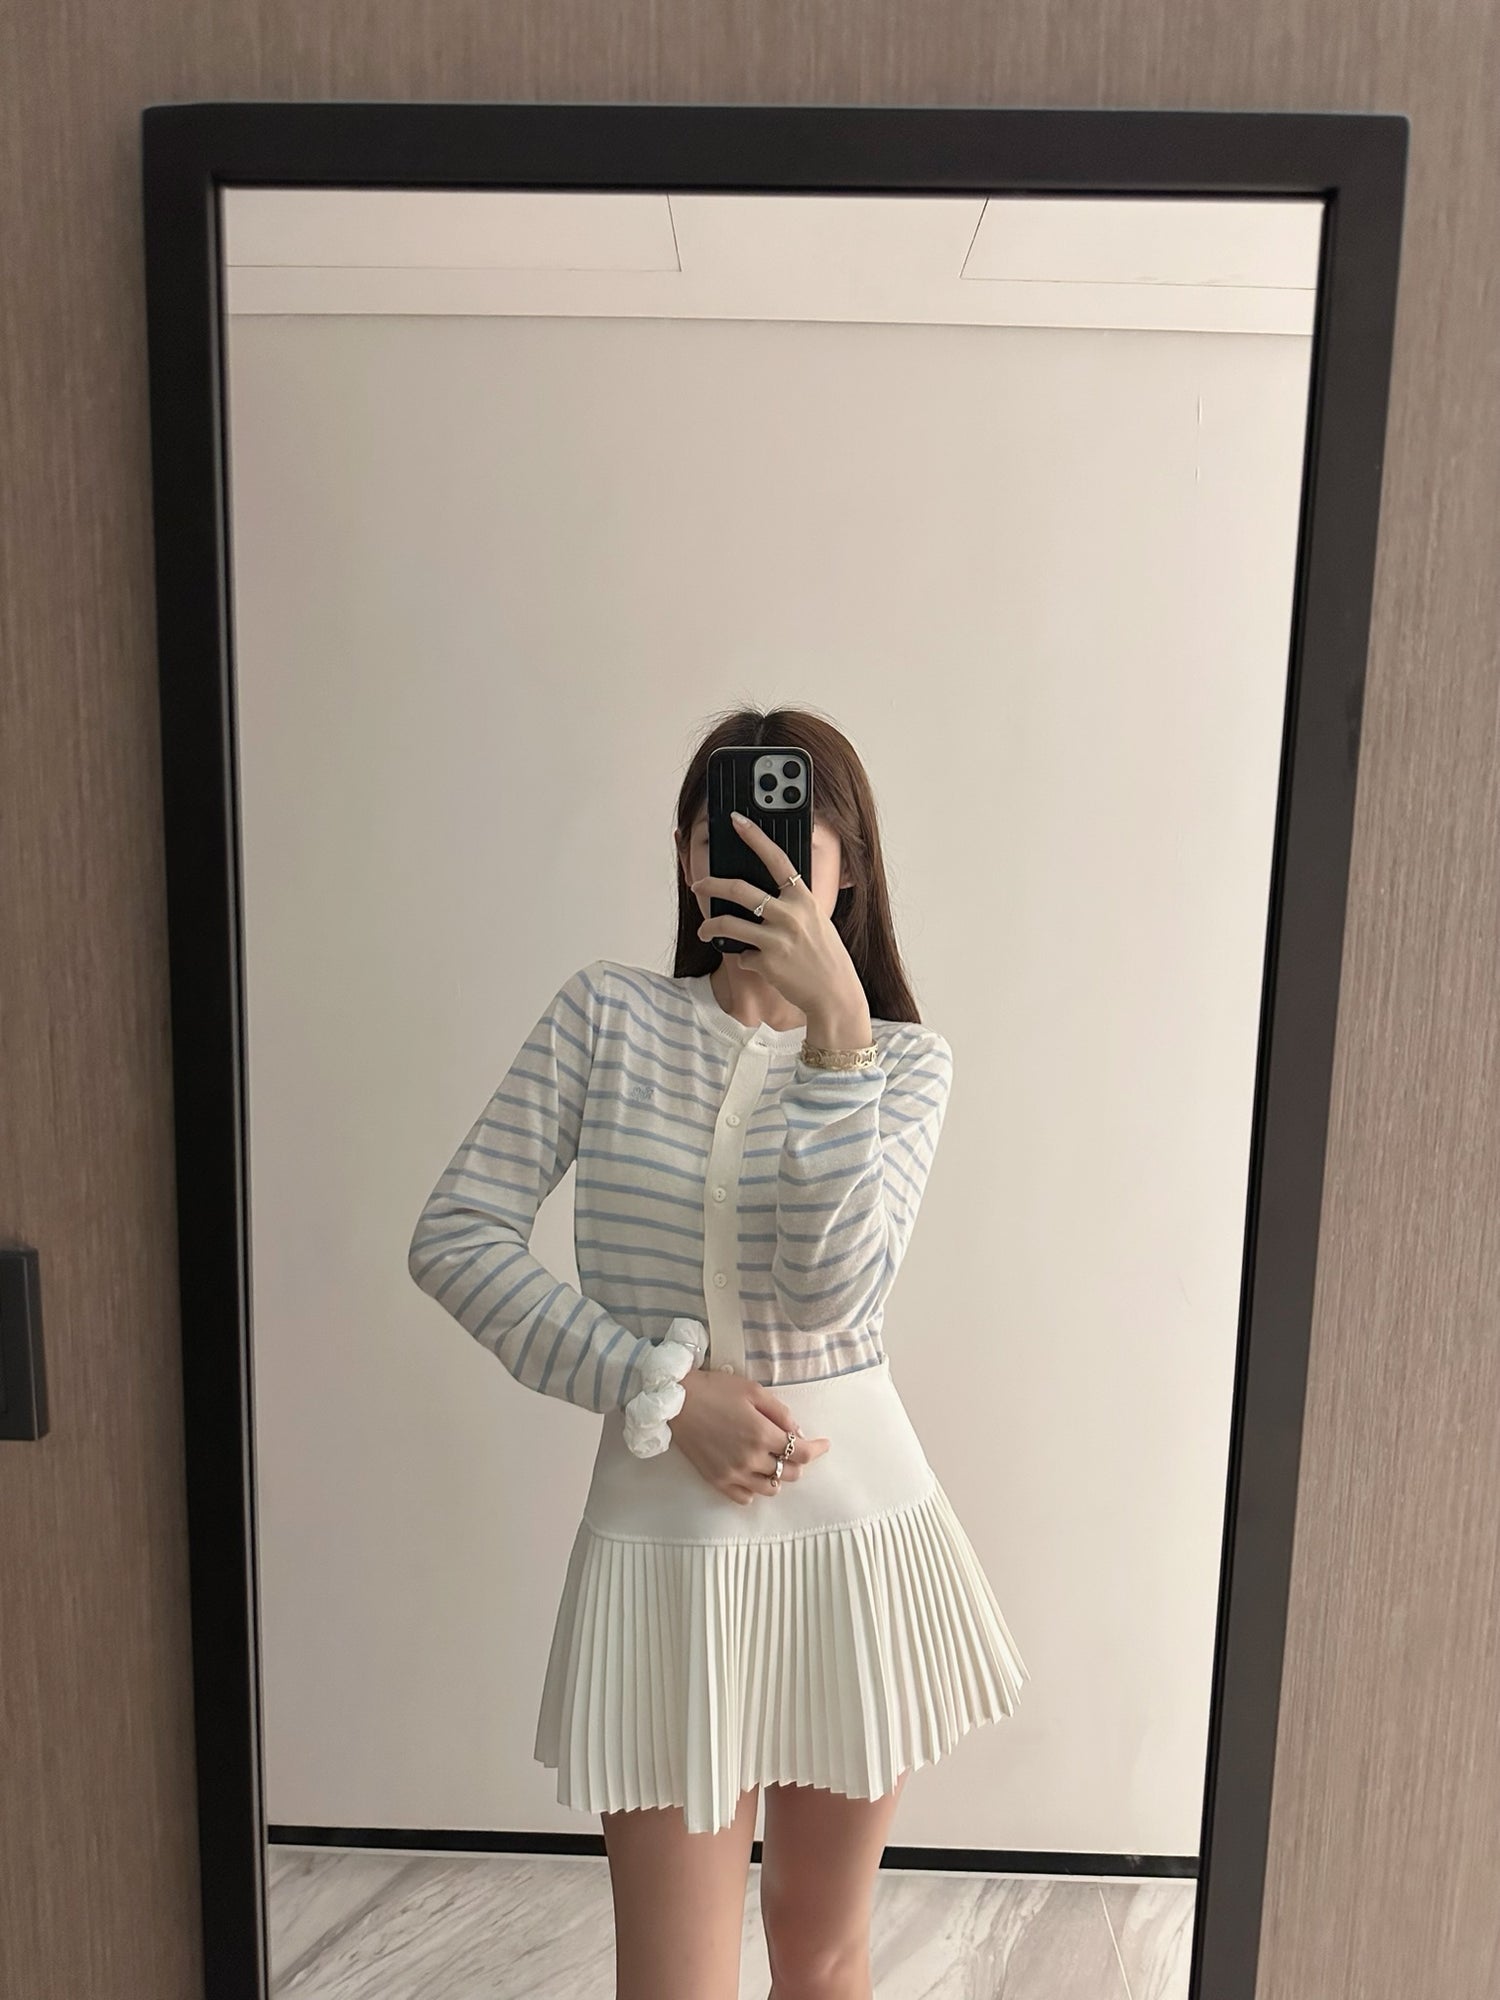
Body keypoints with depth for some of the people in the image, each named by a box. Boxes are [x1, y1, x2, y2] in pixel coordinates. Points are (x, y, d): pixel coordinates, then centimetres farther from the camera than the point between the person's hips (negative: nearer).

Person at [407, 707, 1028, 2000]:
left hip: (858, 1525, 2)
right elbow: (456, 1237, -7)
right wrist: (663, 1391, -14)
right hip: (665, 1540, -1)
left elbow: (831, 1286, -18)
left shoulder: (906, 1058, -2)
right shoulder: (606, 1015, -3)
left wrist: (833, 1024, -25)